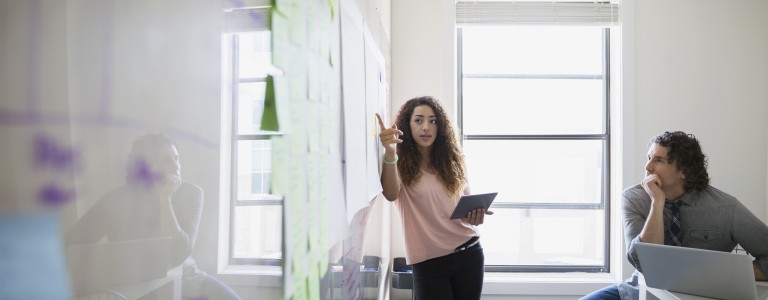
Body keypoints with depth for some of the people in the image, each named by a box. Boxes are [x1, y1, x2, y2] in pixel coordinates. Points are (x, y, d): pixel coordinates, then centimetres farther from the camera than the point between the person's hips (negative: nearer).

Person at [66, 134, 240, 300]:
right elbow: (72, 245, -13)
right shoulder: (119, 200, -12)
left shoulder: (190, 193, -11)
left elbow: (177, 256, -18)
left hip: (185, 278, 2)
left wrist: (165, 200, -23)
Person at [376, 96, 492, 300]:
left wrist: (476, 215, -8)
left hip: (469, 253, 4)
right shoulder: (402, 164, -5)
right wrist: (390, 153, -41)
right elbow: (391, 195, -26)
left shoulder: (451, 161, 9)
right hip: (429, 262, -4)